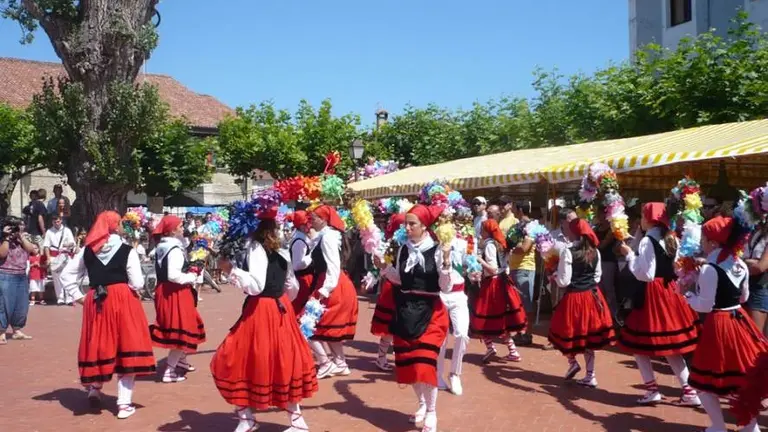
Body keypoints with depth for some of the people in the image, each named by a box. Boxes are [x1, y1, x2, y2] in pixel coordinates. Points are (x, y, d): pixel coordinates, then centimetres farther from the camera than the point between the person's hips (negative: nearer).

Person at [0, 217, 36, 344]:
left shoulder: (22, 240, 13)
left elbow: (31, 249, -3)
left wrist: (21, 237, -8)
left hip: (22, 277, 7)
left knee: (21, 306, 11)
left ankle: (17, 331, 23)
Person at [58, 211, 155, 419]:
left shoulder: (87, 251, 7)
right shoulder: (127, 251, -5)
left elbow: (65, 275, 9)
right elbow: (137, 283, -9)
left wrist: (79, 297, 13)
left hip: (96, 302, 4)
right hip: (123, 300, -3)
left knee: (99, 345, 21)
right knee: (127, 348, 2)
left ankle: (94, 388, 29)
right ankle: (125, 403, 4)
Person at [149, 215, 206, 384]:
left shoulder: (161, 247, 10)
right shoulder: (175, 249, -21)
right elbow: (173, 275, -30)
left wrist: (188, 272, 12)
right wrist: (192, 277, -14)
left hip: (165, 291, 10)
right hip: (175, 293, -10)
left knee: (175, 329, 25)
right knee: (181, 331, -1)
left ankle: (180, 360, 41)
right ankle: (169, 371, 2)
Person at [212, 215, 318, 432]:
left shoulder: (255, 248, -14)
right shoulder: (281, 253, 9)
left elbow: (256, 285, -24)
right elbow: (292, 286, 15)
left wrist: (230, 270, -21)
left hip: (260, 312, -8)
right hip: (280, 309, 8)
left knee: (232, 361, 5)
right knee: (283, 361, 15)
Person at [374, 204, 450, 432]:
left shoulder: (437, 251, -10)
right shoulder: (403, 250, 4)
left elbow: (446, 288, -11)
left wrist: (446, 263, -23)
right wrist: (383, 266, 3)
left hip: (429, 312, -5)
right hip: (405, 311, 5)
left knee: (425, 362, -8)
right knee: (407, 362, 10)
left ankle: (431, 412, 12)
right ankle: (422, 404, 33)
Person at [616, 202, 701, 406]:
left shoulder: (647, 241, -15)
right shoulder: (672, 239, 9)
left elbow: (645, 274, -18)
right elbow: (676, 269, 15)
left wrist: (629, 254, -10)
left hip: (651, 294, -8)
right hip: (670, 291, 8)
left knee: (638, 344, 5)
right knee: (670, 344, 14)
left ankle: (652, 389, 6)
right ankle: (689, 391, 14)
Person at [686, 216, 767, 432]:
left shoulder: (709, 269, -19)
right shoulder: (741, 265, 4)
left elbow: (705, 305, -17)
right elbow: (744, 297, 15)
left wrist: (689, 296, 0)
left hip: (718, 325, -8)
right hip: (739, 321, 8)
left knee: (706, 382, 5)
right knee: (746, 375, 18)